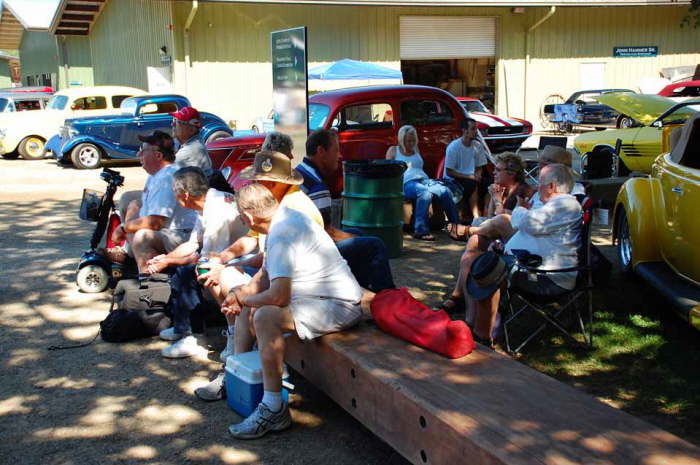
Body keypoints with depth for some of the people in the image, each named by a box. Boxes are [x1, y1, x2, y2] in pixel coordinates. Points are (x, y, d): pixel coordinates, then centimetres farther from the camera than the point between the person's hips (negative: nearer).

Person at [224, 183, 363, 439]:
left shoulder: (281, 235, -23)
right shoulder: (285, 217, 9)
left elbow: (278, 296, -29)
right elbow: (265, 276, 21)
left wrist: (243, 298, -10)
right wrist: (241, 293, 6)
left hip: (337, 306, -12)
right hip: (318, 295, 12)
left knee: (265, 316, -32)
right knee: (251, 304, 18)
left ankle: (274, 409, -25)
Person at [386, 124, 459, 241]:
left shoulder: (416, 149, 30)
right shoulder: (393, 150, 16)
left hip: (423, 180, 5)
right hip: (407, 183, -5)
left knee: (445, 191, -25)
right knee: (425, 193, -40)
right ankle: (420, 231, -42)